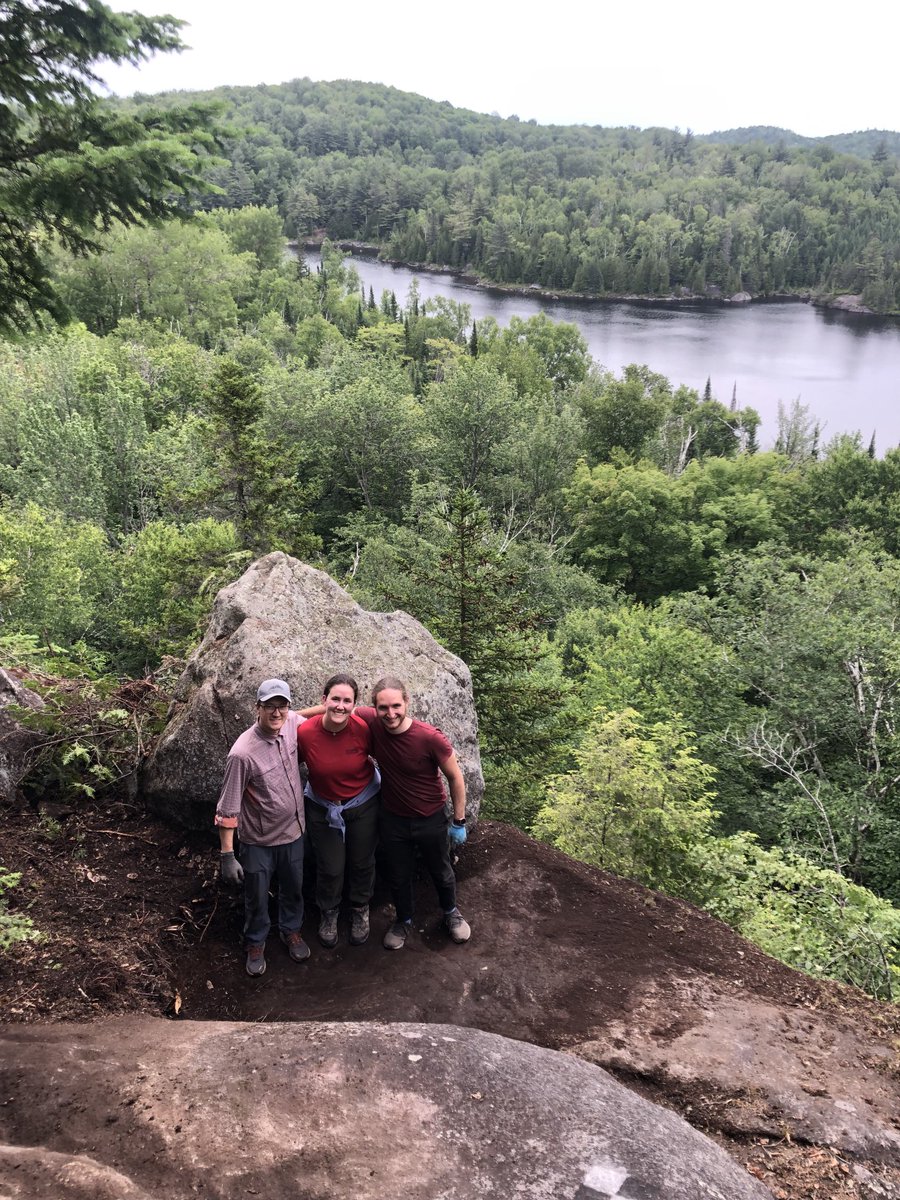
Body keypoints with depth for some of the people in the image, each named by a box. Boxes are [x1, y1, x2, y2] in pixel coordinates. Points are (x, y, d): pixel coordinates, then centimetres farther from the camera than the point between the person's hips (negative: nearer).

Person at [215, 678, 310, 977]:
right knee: (257, 898, 17)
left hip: (293, 833, 5)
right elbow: (228, 808, -22)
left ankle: (291, 930, 51)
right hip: (258, 841, -5)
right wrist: (227, 855, -20)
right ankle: (255, 944, 43)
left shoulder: (293, 723, -15)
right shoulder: (242, 753, -29)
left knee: (293, 889, 25)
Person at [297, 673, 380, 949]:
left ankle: (360, 910, 48)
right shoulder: (305, 733, -25)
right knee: (330, 868, 12)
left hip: (364, 804, 0)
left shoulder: (364, 729, -26)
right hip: (323, 808, 0)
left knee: (362, 863, 19)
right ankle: (328, 913, 44)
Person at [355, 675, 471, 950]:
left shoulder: (430, 737, -30)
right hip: (393, 820, 2)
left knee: (441, 872, 23)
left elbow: (455, 777, -16)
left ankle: (451, 912, 53)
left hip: (431, 820, -2)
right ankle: (404, 920, 50)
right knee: (398, 876, 22)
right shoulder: (372, 722, -23)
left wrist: (459, 821, -8)